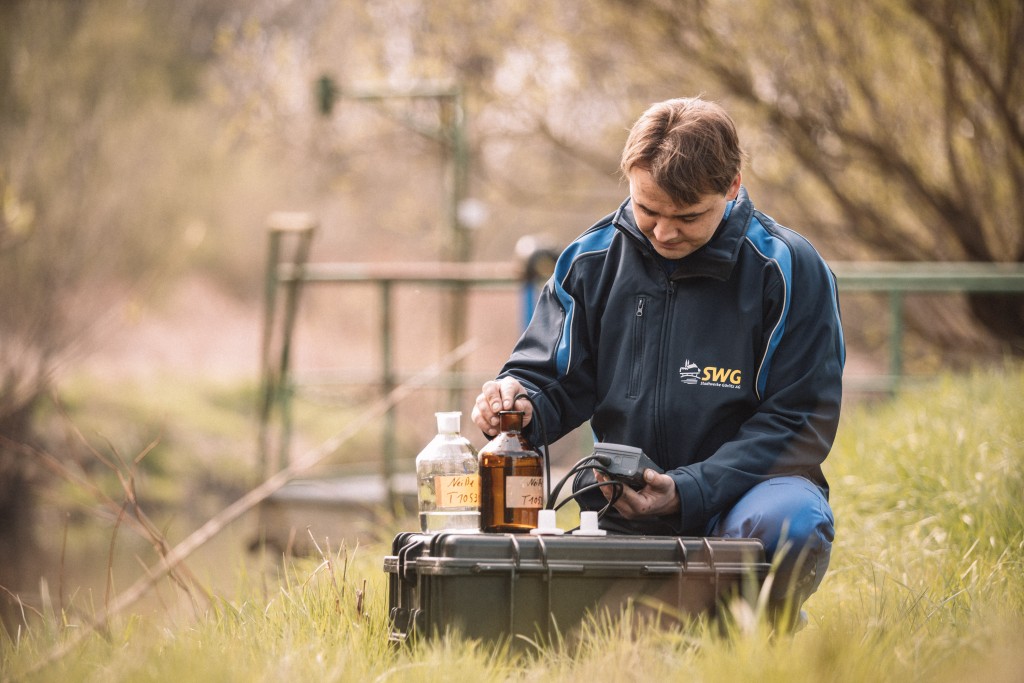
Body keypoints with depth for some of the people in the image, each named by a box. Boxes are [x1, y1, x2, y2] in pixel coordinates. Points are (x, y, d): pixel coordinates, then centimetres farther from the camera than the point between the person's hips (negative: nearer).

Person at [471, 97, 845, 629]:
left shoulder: (789, 270, -7)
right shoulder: (591, 261, 3)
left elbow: (799, 422, -8)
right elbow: (551, 381, 11)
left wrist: (685, 491, -20)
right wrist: (518, 399, -16)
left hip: (747, 489, -3)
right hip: (624, 516, 3)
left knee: (791, 524, -38)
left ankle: (772, 627, -2)